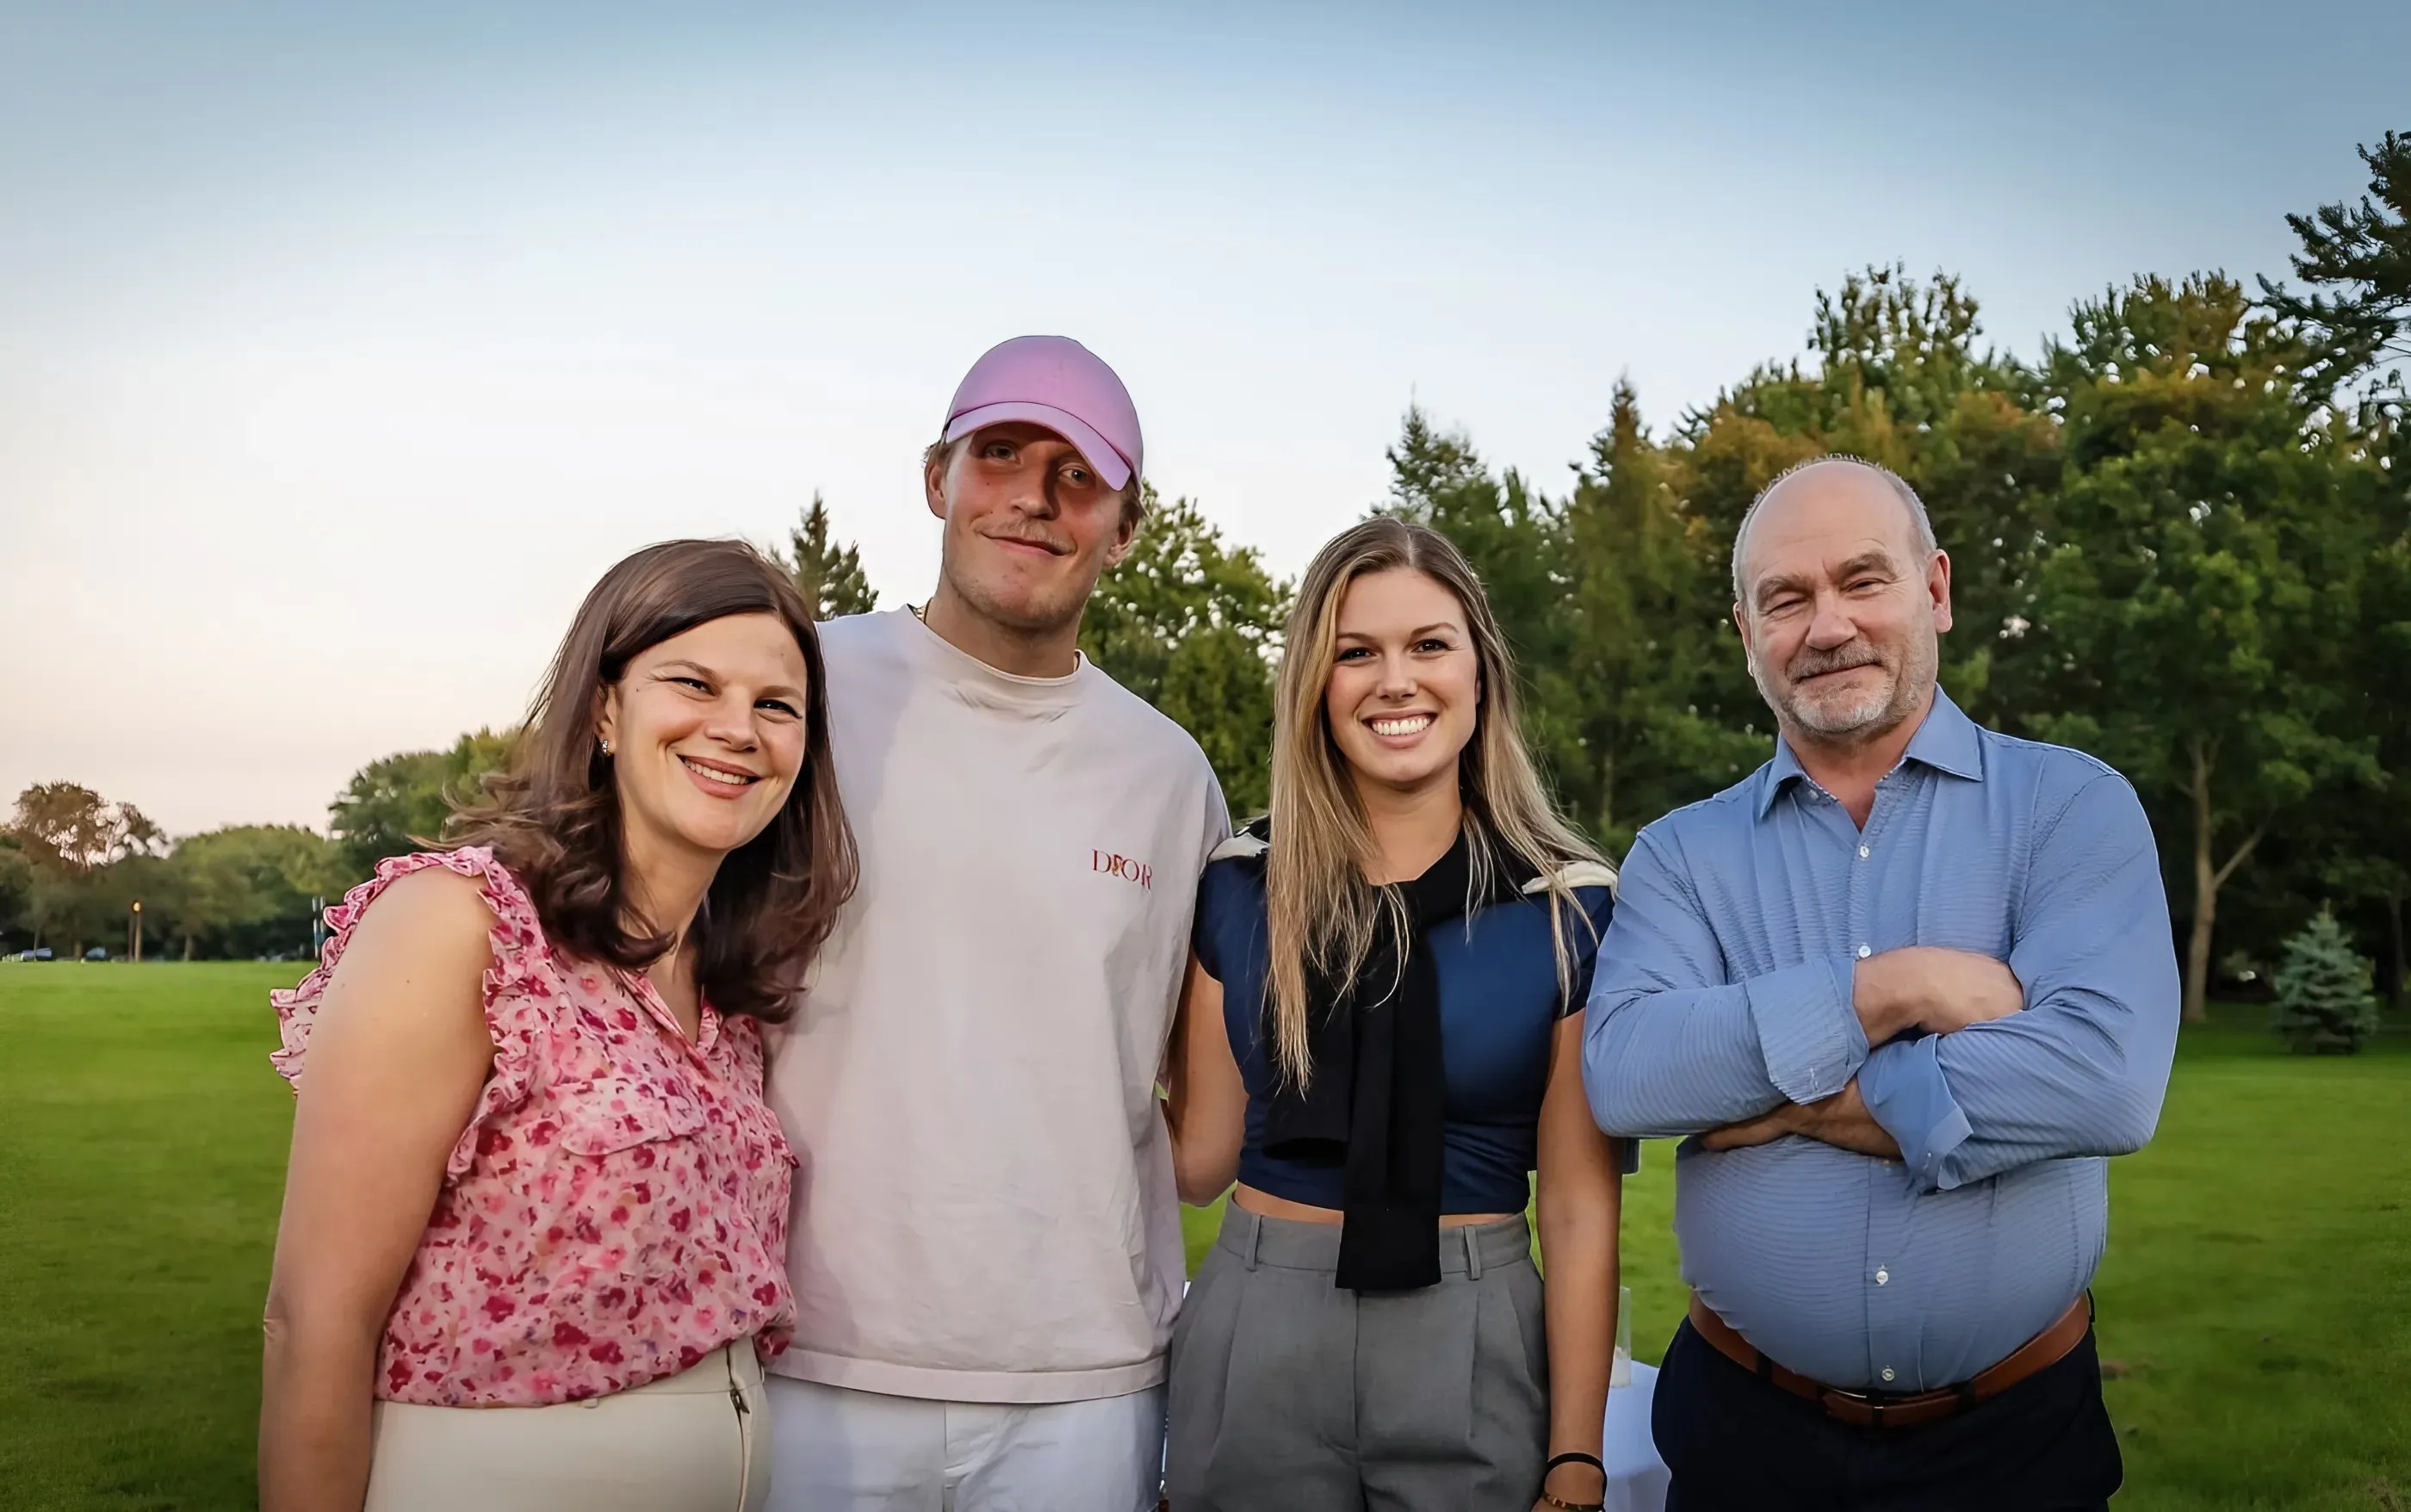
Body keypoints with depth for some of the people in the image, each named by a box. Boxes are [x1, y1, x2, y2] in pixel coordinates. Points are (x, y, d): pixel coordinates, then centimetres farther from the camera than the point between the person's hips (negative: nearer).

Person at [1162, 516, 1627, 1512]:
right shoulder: (1238, 885, -2)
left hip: (1472, 1350, -1)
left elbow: (1580, 1208, -4)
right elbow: (1201, 1157, 1)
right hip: (1255, 1342, 2)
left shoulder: (1571, 906, -6)